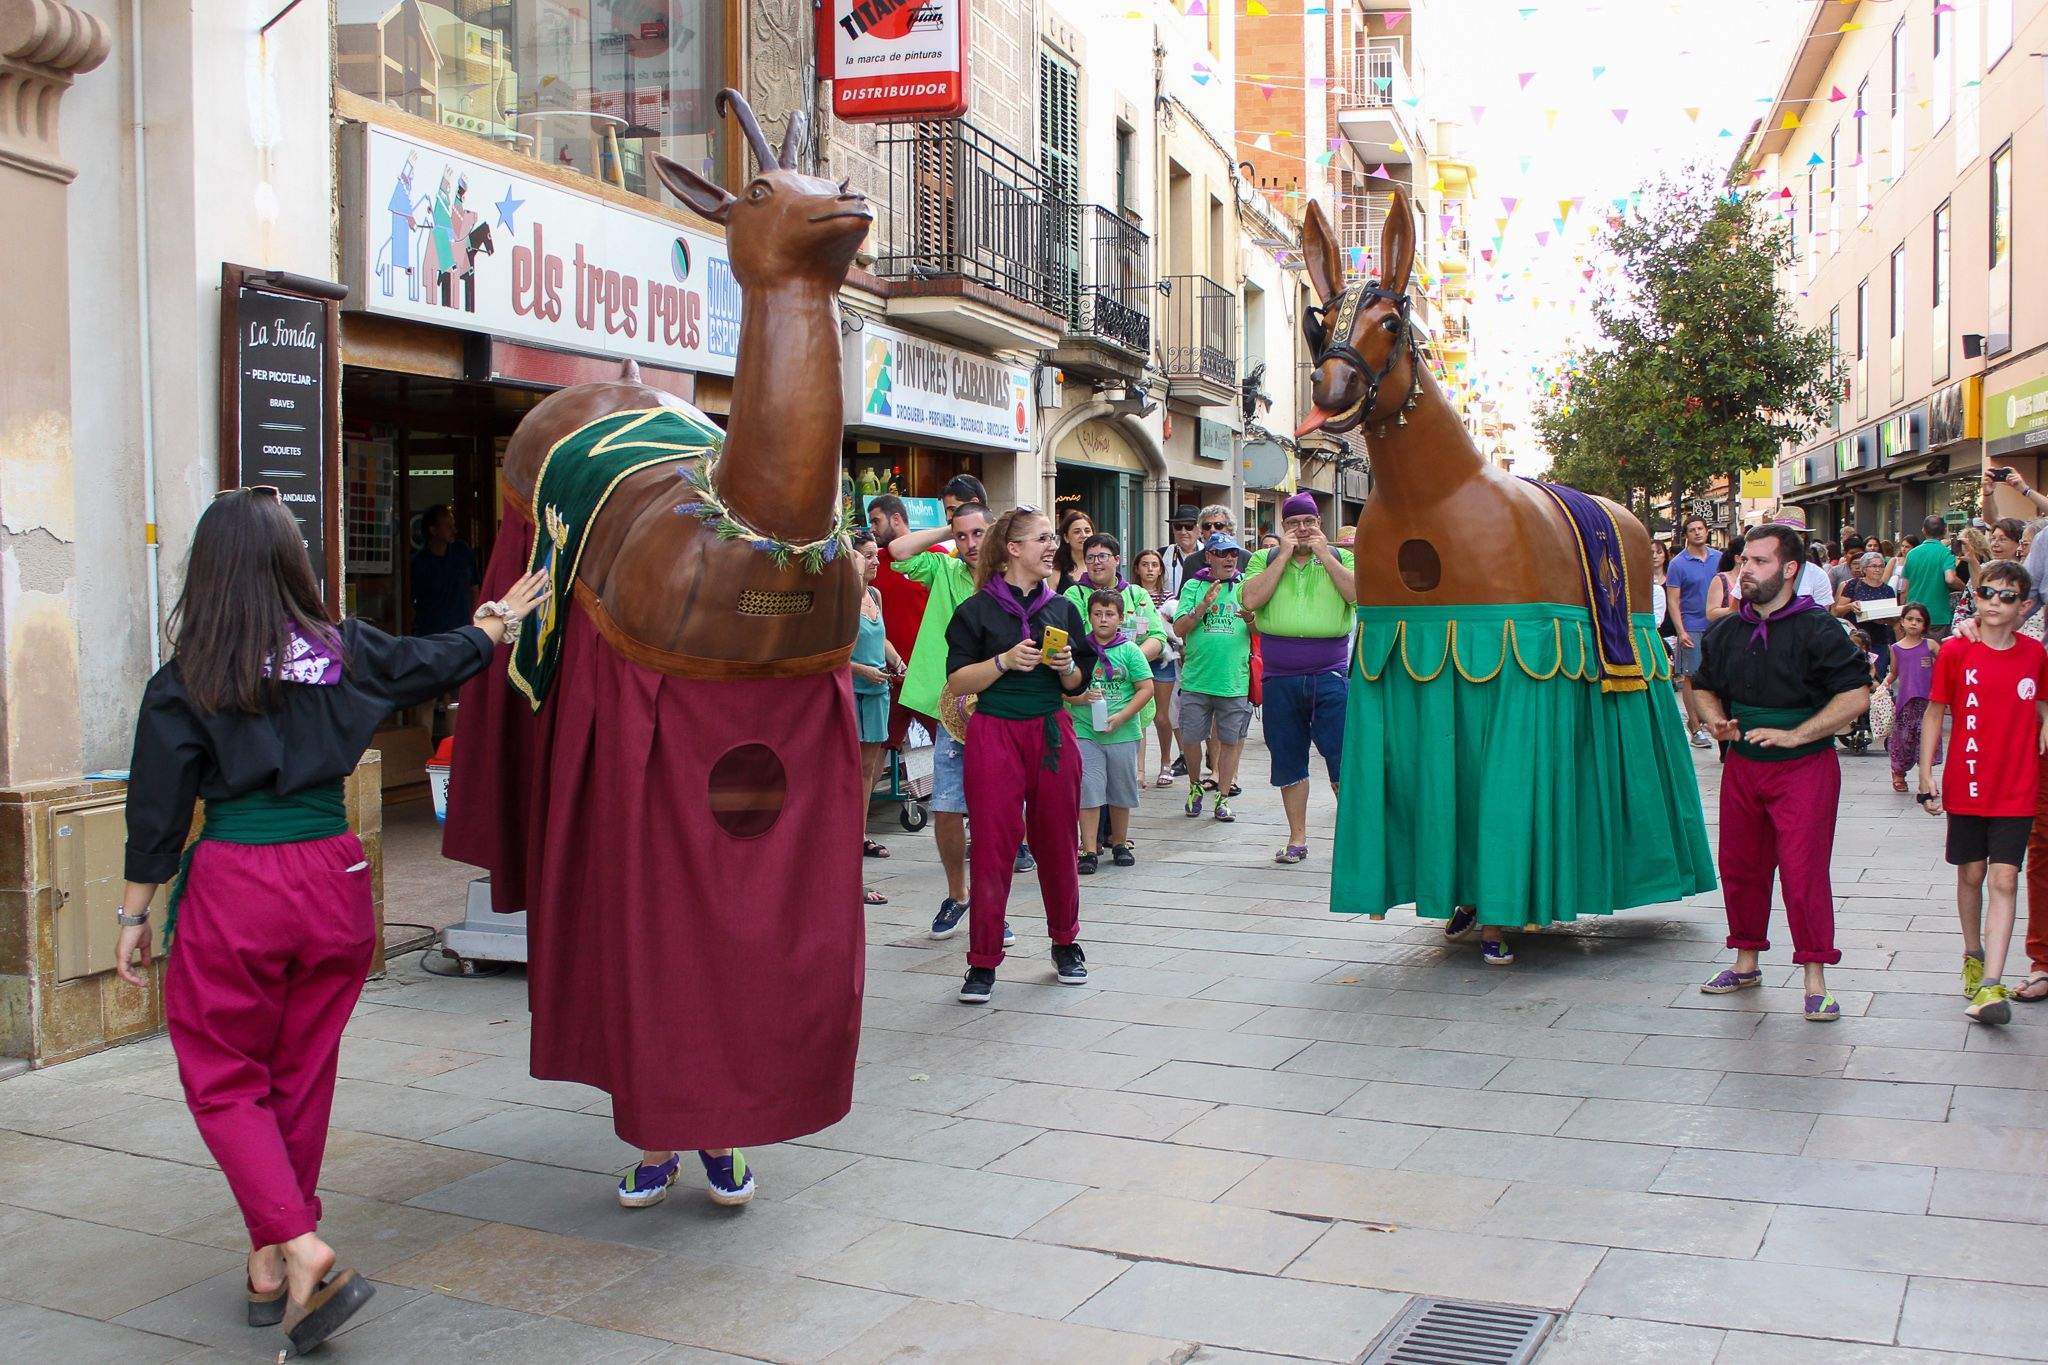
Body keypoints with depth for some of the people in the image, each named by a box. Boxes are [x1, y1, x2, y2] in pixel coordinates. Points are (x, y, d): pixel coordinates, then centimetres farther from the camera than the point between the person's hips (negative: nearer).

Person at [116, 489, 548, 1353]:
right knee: (302, 1078, 15)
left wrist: (136, 913, 8)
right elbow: (437, 662, 18)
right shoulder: (342, 651, 2)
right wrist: (502, 620, 37)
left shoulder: (185, 682, -5)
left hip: (234, 885, -3)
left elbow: (158, 806, -3)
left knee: (224, 1083, 9)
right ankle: (271, 1269, 28)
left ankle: (302, 1251, -7)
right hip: (332, 876, 3)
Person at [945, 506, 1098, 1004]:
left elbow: (1079, 684, 15)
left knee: (1057, 841, 9)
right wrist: (1005, 660, -17)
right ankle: (983, 961, 3)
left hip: (1052, 733, 4)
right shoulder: (977, 609, -1)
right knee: (992, 844, -5)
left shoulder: (1062, 608, 10)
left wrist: (1066, 667, -6)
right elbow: (958, 682, -5)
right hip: (994, 735, -3)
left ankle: (1065, 943, 26)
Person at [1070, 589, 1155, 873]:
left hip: (1124, 734, 0)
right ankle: (1089, 850, 0)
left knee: (1121, 792, 12)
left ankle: (1120, 843, 28)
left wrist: (1120, 717, -13)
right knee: (1088, 791, -5)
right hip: (1085, 732, 0)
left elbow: (1146, 689, -4)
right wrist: (1082, 697, -16)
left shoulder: (1130, 650, -1)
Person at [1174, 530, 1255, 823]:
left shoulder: (1246, 588, 8)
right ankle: (1195, 787, 28)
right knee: (1191, 738, 5)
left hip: (1235, 681, 1)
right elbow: (1179, 628, -3)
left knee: (1230, 740, 4)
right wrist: (1203, 607, -17)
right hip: (1196, 679, 0)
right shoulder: (1193, 587, 5)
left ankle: (1223, 796, 15)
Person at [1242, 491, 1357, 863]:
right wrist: (1285, 556, -8)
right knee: (1288, 760, 9)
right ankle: (1297, 838, 20)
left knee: (1343, 757, -6)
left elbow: (1359, 594, -9)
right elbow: (1252, 599, -8)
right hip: (1279, 677, 2)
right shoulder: (1265, 559, 10)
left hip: (1330, 675, -1)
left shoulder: (1341, 557, 9)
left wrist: (1323, 554, -8)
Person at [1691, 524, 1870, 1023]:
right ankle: (1746, 962, 28)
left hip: (1805, 767, -6)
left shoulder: (1817, 630, -11)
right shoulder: (1724, 632, 7)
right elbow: (1706, 688, 21)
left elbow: (1856, 696, -14)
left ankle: (1816, 981, 1)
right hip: (1742, 765, 6)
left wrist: (1793, 736, -19)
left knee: (1803, 872, -8)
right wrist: (1717, 720, -1)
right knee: (1739, 867, 12)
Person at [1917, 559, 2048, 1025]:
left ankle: (1990, 986, -10)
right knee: (1971, 874, 12)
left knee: (2004, 880, -6)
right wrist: (1926, 773, -3)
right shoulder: (1956, 651, -4)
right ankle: (1973, 957, 35)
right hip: (1966, 786, 0)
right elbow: (1935, 713, 1)